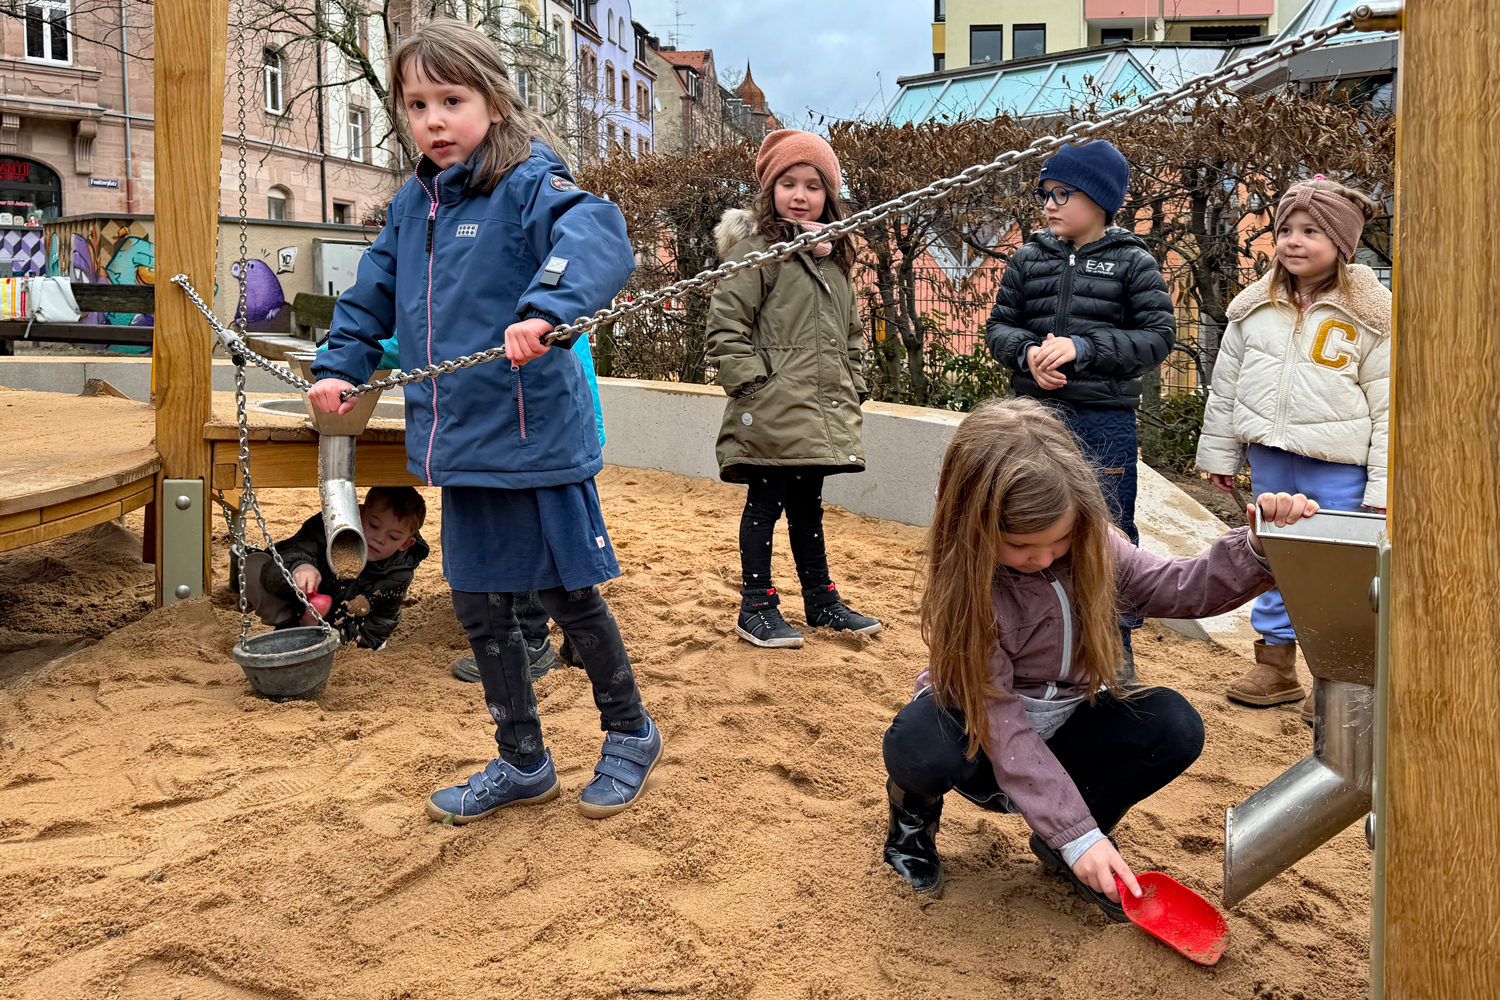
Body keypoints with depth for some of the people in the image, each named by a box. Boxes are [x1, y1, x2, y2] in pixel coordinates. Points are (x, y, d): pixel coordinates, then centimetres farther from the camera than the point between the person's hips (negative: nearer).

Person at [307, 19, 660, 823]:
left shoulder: (531, 183, -12)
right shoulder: (412, 205, 11)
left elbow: (596, 234, -31)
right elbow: (375, 290, 23)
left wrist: (545, 308, -47)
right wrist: (340, 364, 11)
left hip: (535, 439, -7)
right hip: (461, 446, 7)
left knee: (567, 594, 7)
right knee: (479, 607, 14)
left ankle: (629, 733, 32)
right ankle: (522, 762, 33)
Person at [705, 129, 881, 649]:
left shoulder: (835, 256, 17)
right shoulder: (758, 247, -7)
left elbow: (851, 329, 24)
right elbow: (726, 323, -12)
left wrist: (853, 386, 16)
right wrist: (751, 381, -16)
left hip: (821, 412, 7)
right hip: (772, 413, -7)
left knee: (807, 505, 17)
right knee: (765, 503, 2)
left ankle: (821, 600, 27)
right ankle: (756, 607, 12)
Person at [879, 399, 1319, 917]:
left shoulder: (1092, 549, -12)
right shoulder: (964, 586, -28)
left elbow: (1184, 588, -10)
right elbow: (1002, 727, -29)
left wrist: (1259, 544, -32)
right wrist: (1077, 834, -32)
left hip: (1063, 729, 5)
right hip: (980, 734, -5)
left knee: (1173, 724, -23)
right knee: (921, 745, -40)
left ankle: (1059, 845, 1)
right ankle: (914, 812, 1)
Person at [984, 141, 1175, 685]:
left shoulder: (1133, 263, -1)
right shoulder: (1028, 259, 8)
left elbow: (1158, 335, -7)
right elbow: (998, 325, 9)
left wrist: (1082, 348, -18)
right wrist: (1028, 352, -13)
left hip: (1104, 420, -3)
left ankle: (1116, 644, 19)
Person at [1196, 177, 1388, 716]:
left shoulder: (1372, 316, -5)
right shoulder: (1254, 307, 6)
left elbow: (1388, 407, -5)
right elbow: (1226, 384, 13)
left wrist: (1382, 486, -8)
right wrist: (1220, 452, 13)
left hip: (1338, 469, -4)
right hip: (1268, 458, 4)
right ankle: (1276, 667, 28)